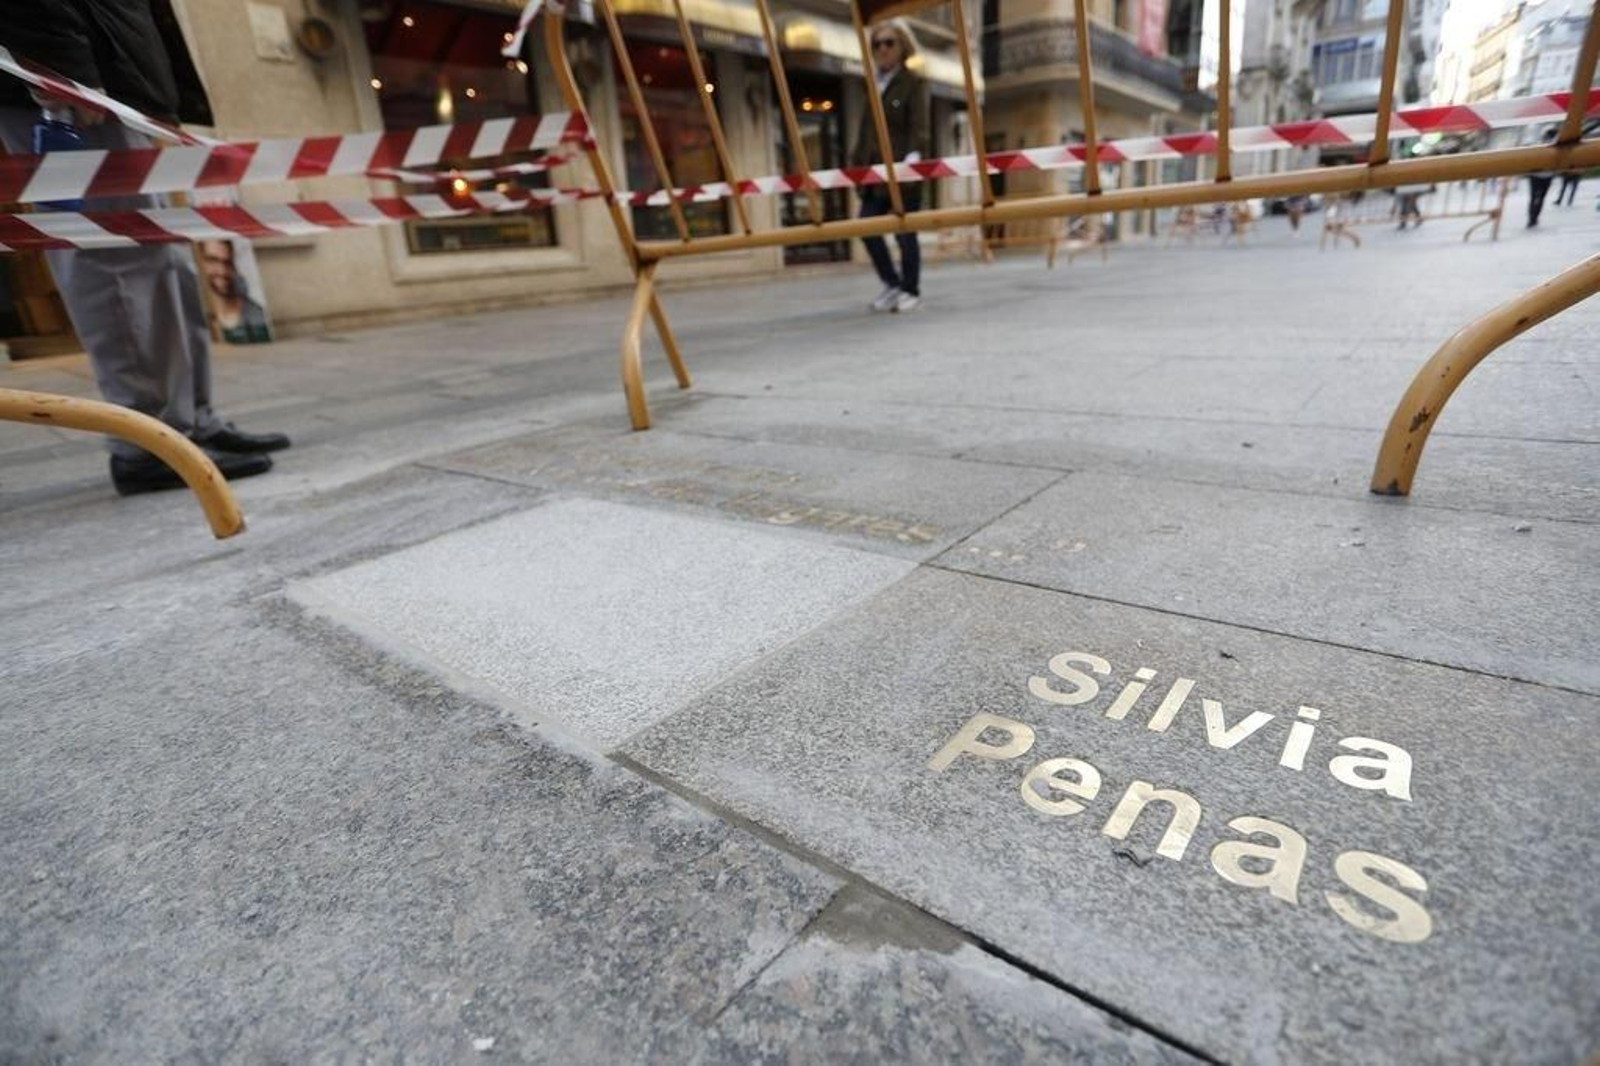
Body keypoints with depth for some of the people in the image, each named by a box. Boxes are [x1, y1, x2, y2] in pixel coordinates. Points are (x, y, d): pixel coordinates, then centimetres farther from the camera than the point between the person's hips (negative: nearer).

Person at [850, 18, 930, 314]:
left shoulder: (913, 82, 0)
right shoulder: (872, 84, 16)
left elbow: (919, 126, -12)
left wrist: (914, 155, -29)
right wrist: (855, 161, 14)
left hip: (903, 171, -6)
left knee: (904, 232, -3)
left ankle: (911, 290, 12)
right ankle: (892, 284, 16)